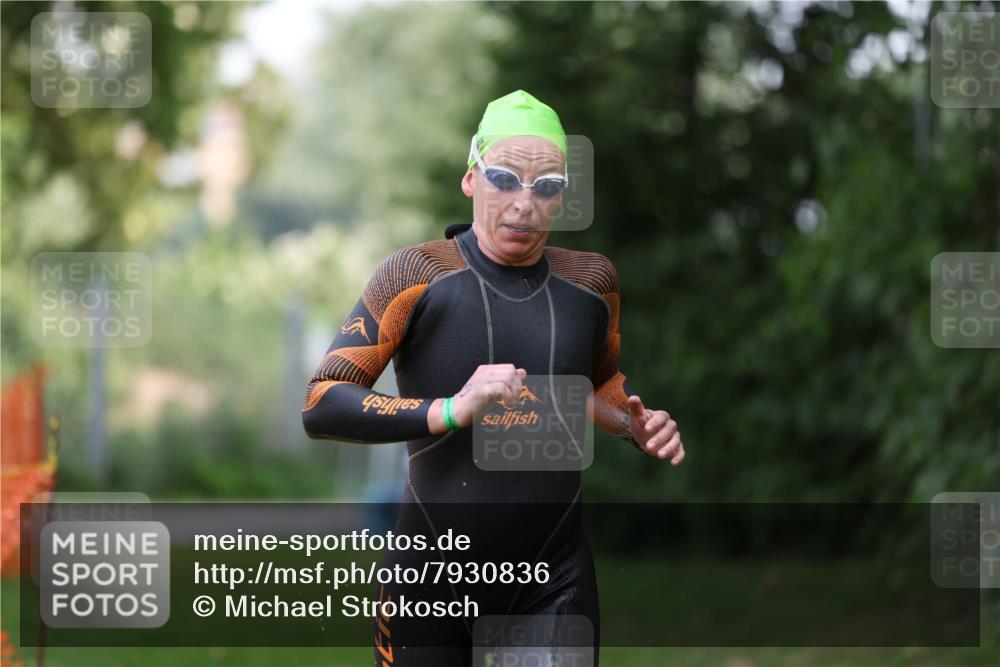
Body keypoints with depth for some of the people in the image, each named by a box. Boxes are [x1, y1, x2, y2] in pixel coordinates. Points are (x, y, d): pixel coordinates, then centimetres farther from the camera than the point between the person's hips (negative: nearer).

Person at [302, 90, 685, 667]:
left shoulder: (590, 281, 6)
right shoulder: (420, 273, -6)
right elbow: (320, 407, -12)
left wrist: (638, 425, 4)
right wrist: (451, 410, -24)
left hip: (555, 584, 3)